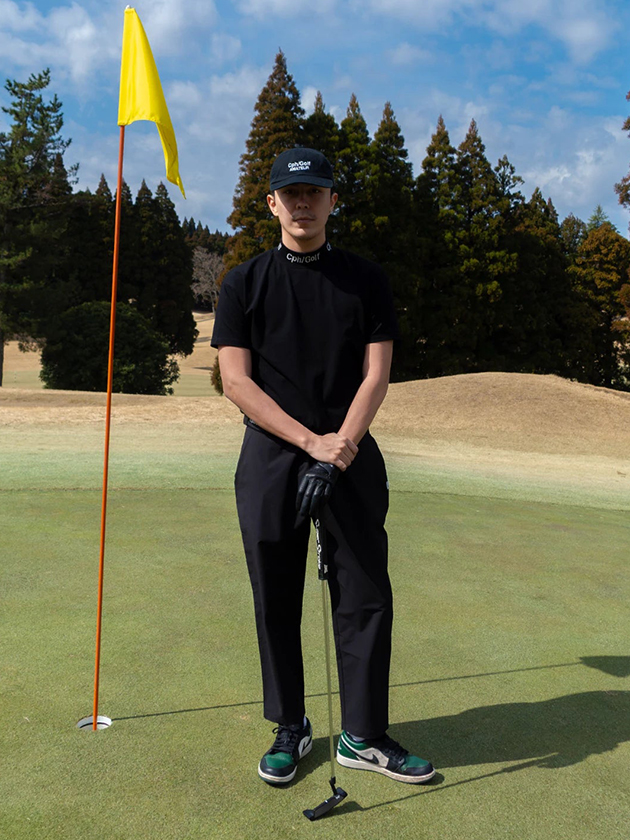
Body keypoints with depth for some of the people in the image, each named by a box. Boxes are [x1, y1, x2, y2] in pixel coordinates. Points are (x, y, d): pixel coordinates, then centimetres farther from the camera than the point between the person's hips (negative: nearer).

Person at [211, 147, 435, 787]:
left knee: (366, 596, 2)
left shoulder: (365, 279, 7)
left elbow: (375, 375, 0)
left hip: (351, 455, 1)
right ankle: (290, 729, 24)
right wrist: (312, 441, -14)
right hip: (270, 455, 0)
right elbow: (236, 381, -4)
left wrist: (339, 449, -15)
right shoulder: (244, 283, 5)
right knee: (276, 601, 6)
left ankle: (364, 736, 17)